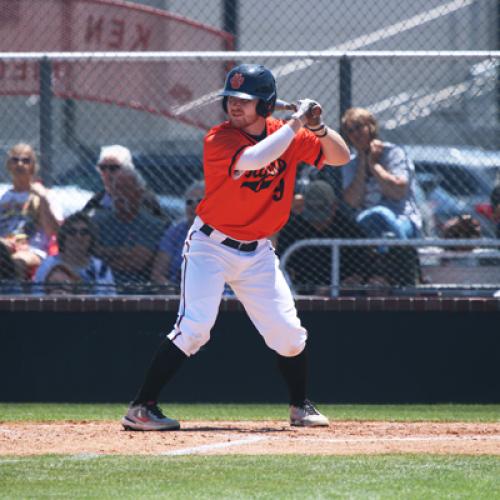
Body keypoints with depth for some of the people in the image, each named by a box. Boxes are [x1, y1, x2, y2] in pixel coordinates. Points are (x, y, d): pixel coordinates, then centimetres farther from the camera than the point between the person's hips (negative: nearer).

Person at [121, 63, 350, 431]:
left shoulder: (287, 134, -1)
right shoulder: (219, 139, -17)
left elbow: (341, 157, 0)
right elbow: (253, 159, -35)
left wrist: (318, 128, -19)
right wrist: (297, 122, -29)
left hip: (258, 253, 5)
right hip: (212, 246, -5)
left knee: (288, 331, 2)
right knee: (194, 328, -17)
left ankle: (301, 407, 24)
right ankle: (141, 408, -13)